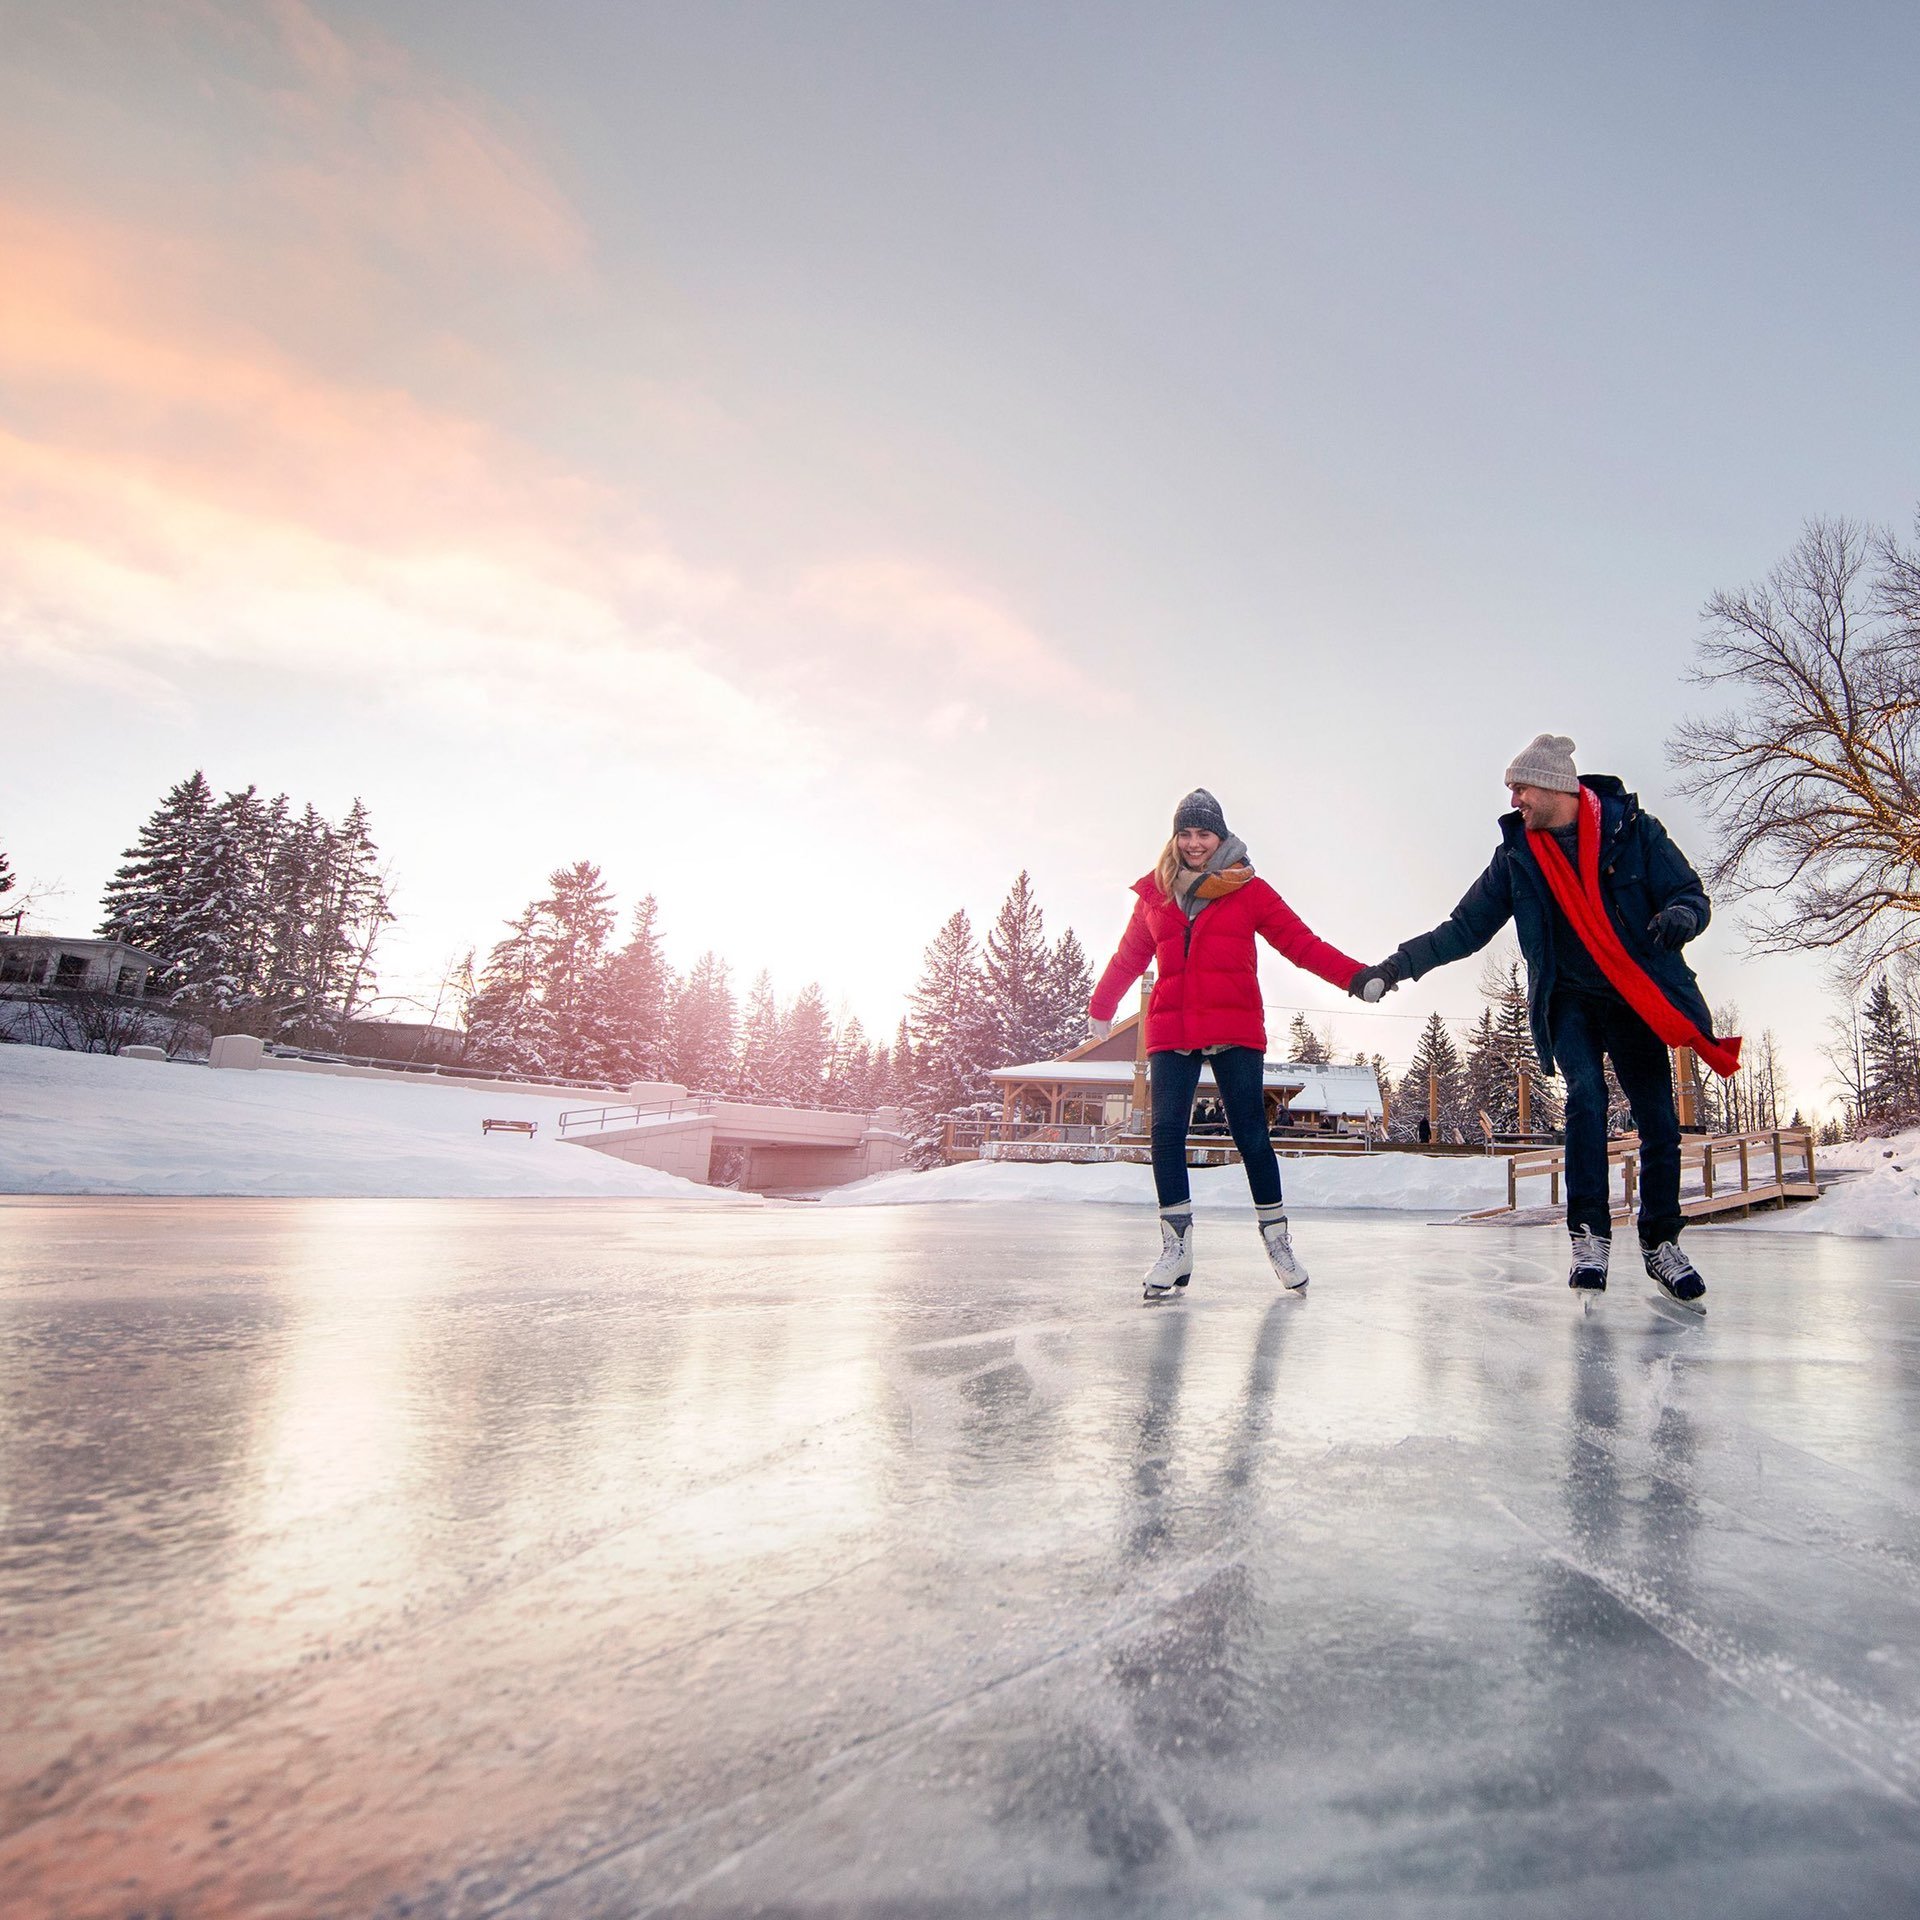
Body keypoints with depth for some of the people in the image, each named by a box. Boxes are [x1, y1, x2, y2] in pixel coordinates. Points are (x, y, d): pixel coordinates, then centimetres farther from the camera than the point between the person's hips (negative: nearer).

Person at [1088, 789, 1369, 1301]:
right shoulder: (1155, 894, 13)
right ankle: (1176, 1248, 2)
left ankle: (1277, 1239, 16)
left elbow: (1302, 943, 2)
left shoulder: (1249, 889, 6)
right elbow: (1129, 957, 24)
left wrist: (1357, 976, -8)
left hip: (1235, 1032, -2)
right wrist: (1101, 1006, 33)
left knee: (1251, 1135, -1)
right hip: (1171, 1032, 2)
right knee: (1166, 1133, -6)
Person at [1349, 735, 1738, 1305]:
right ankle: (1589, 1237, -16)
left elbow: (1691, 894, -2)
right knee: (1585, 1096, -21)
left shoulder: (1633, 829, -5)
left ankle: (1661, 1243, 18)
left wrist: (1680, 914, -28)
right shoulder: (1516, 855, 1)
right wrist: (1397, 965, -6)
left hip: (1635, 1000, 0)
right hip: (1569, 1002, 1)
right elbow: (1465, 928, 3)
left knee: (1658, 1120, -1)